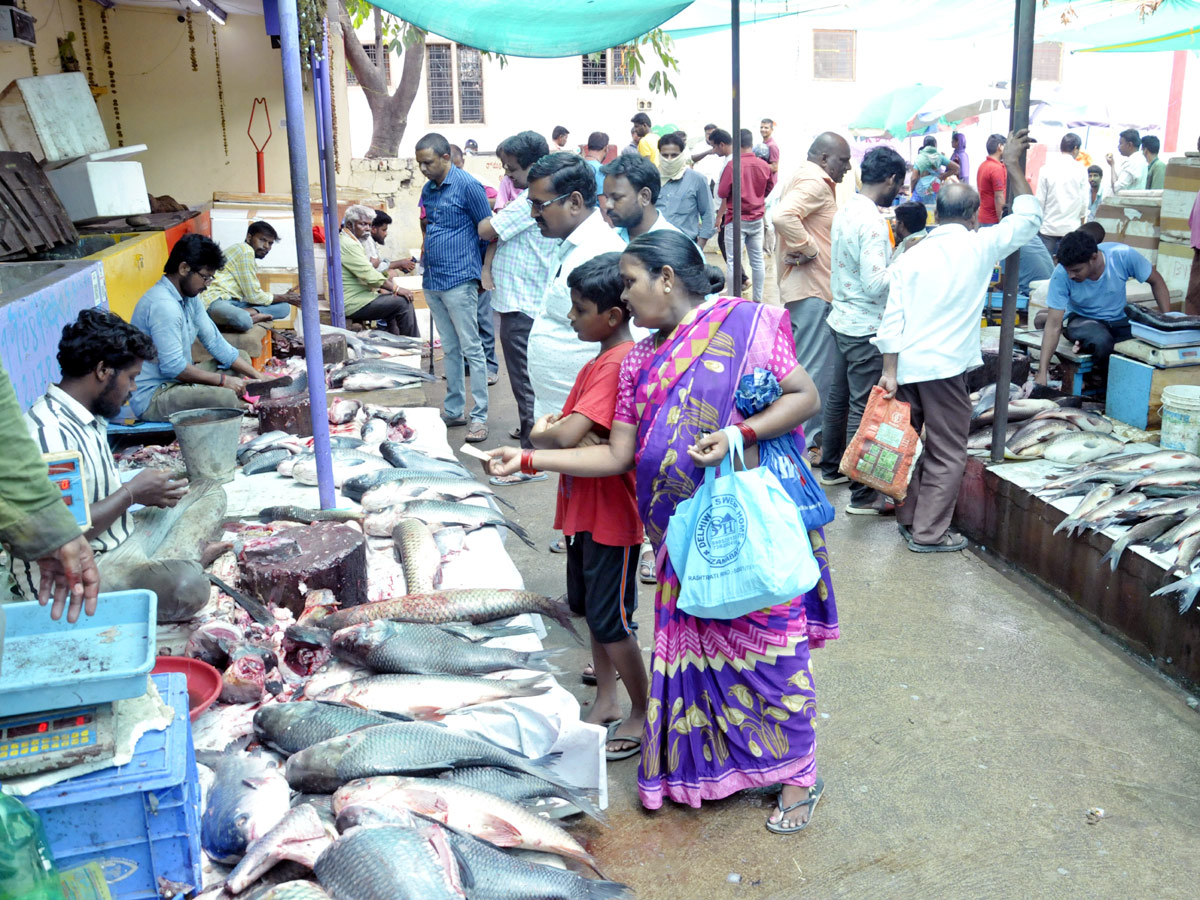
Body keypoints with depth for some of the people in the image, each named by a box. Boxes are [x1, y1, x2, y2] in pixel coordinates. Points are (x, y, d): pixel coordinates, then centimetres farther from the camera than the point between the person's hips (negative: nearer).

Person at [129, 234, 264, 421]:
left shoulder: (190, 298, 8)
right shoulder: (163, 304, -23)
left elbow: (215, 343, 12)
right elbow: (172, 367, -26)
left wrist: (257, 376, 4)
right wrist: (223, 380, -18)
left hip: (176, 379, 11)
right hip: (151, 397, -11)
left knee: (242, 359, 15)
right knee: (224, 396, -33)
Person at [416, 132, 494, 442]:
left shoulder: (467, 186, -9)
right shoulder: (428, 190, 12)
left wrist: (484, 271, -2)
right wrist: (427, 261, 17)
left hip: (459, 280, -8)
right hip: (432, 281, 8)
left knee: (471, 349, -4)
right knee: (450, 350, 13)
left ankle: (479, 417, 0)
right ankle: (453, 411, 21)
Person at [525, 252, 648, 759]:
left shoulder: (619, 364, -21)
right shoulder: (597, 363, 11)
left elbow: (564, 434, -30)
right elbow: (553, 434, 7)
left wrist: (547, 432, -9)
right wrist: (565, 434, -15)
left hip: (612, 512, -10)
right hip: (584, 507, 10)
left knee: (610, 619, 0)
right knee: (591, 609, 18)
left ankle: (642, 714, 17)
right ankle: (606, 701, 32)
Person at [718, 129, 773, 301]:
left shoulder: (732, 165, -17)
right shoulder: (764, 166, -4)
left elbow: (722, 193, -12)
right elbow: (769, 189, 10)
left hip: (736, 220, -4)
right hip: (757, 219, 4)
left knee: (733, 261, 1)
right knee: (758, 260, 11)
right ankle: (758, 300, 17)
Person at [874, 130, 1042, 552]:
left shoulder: (910, 258, 7)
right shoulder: (979, 246, -3)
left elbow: (892, 320, 0)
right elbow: (1029, 217, 12)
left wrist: (889, 371, 0)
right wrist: (1013, 167, 20)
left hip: (904, 364, 5)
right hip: (944, 366, -5)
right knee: (946, 454, 5)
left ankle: (908, 517, 27)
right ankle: (929, 533, 9)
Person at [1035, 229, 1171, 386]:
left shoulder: (1123, 255, -22)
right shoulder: (1061, 274, -24)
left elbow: (1156, 281, -3)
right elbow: (1053, 326, -22)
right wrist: (1042, 373, -27)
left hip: (1120, 320, 2)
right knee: (1102, 341, -37)